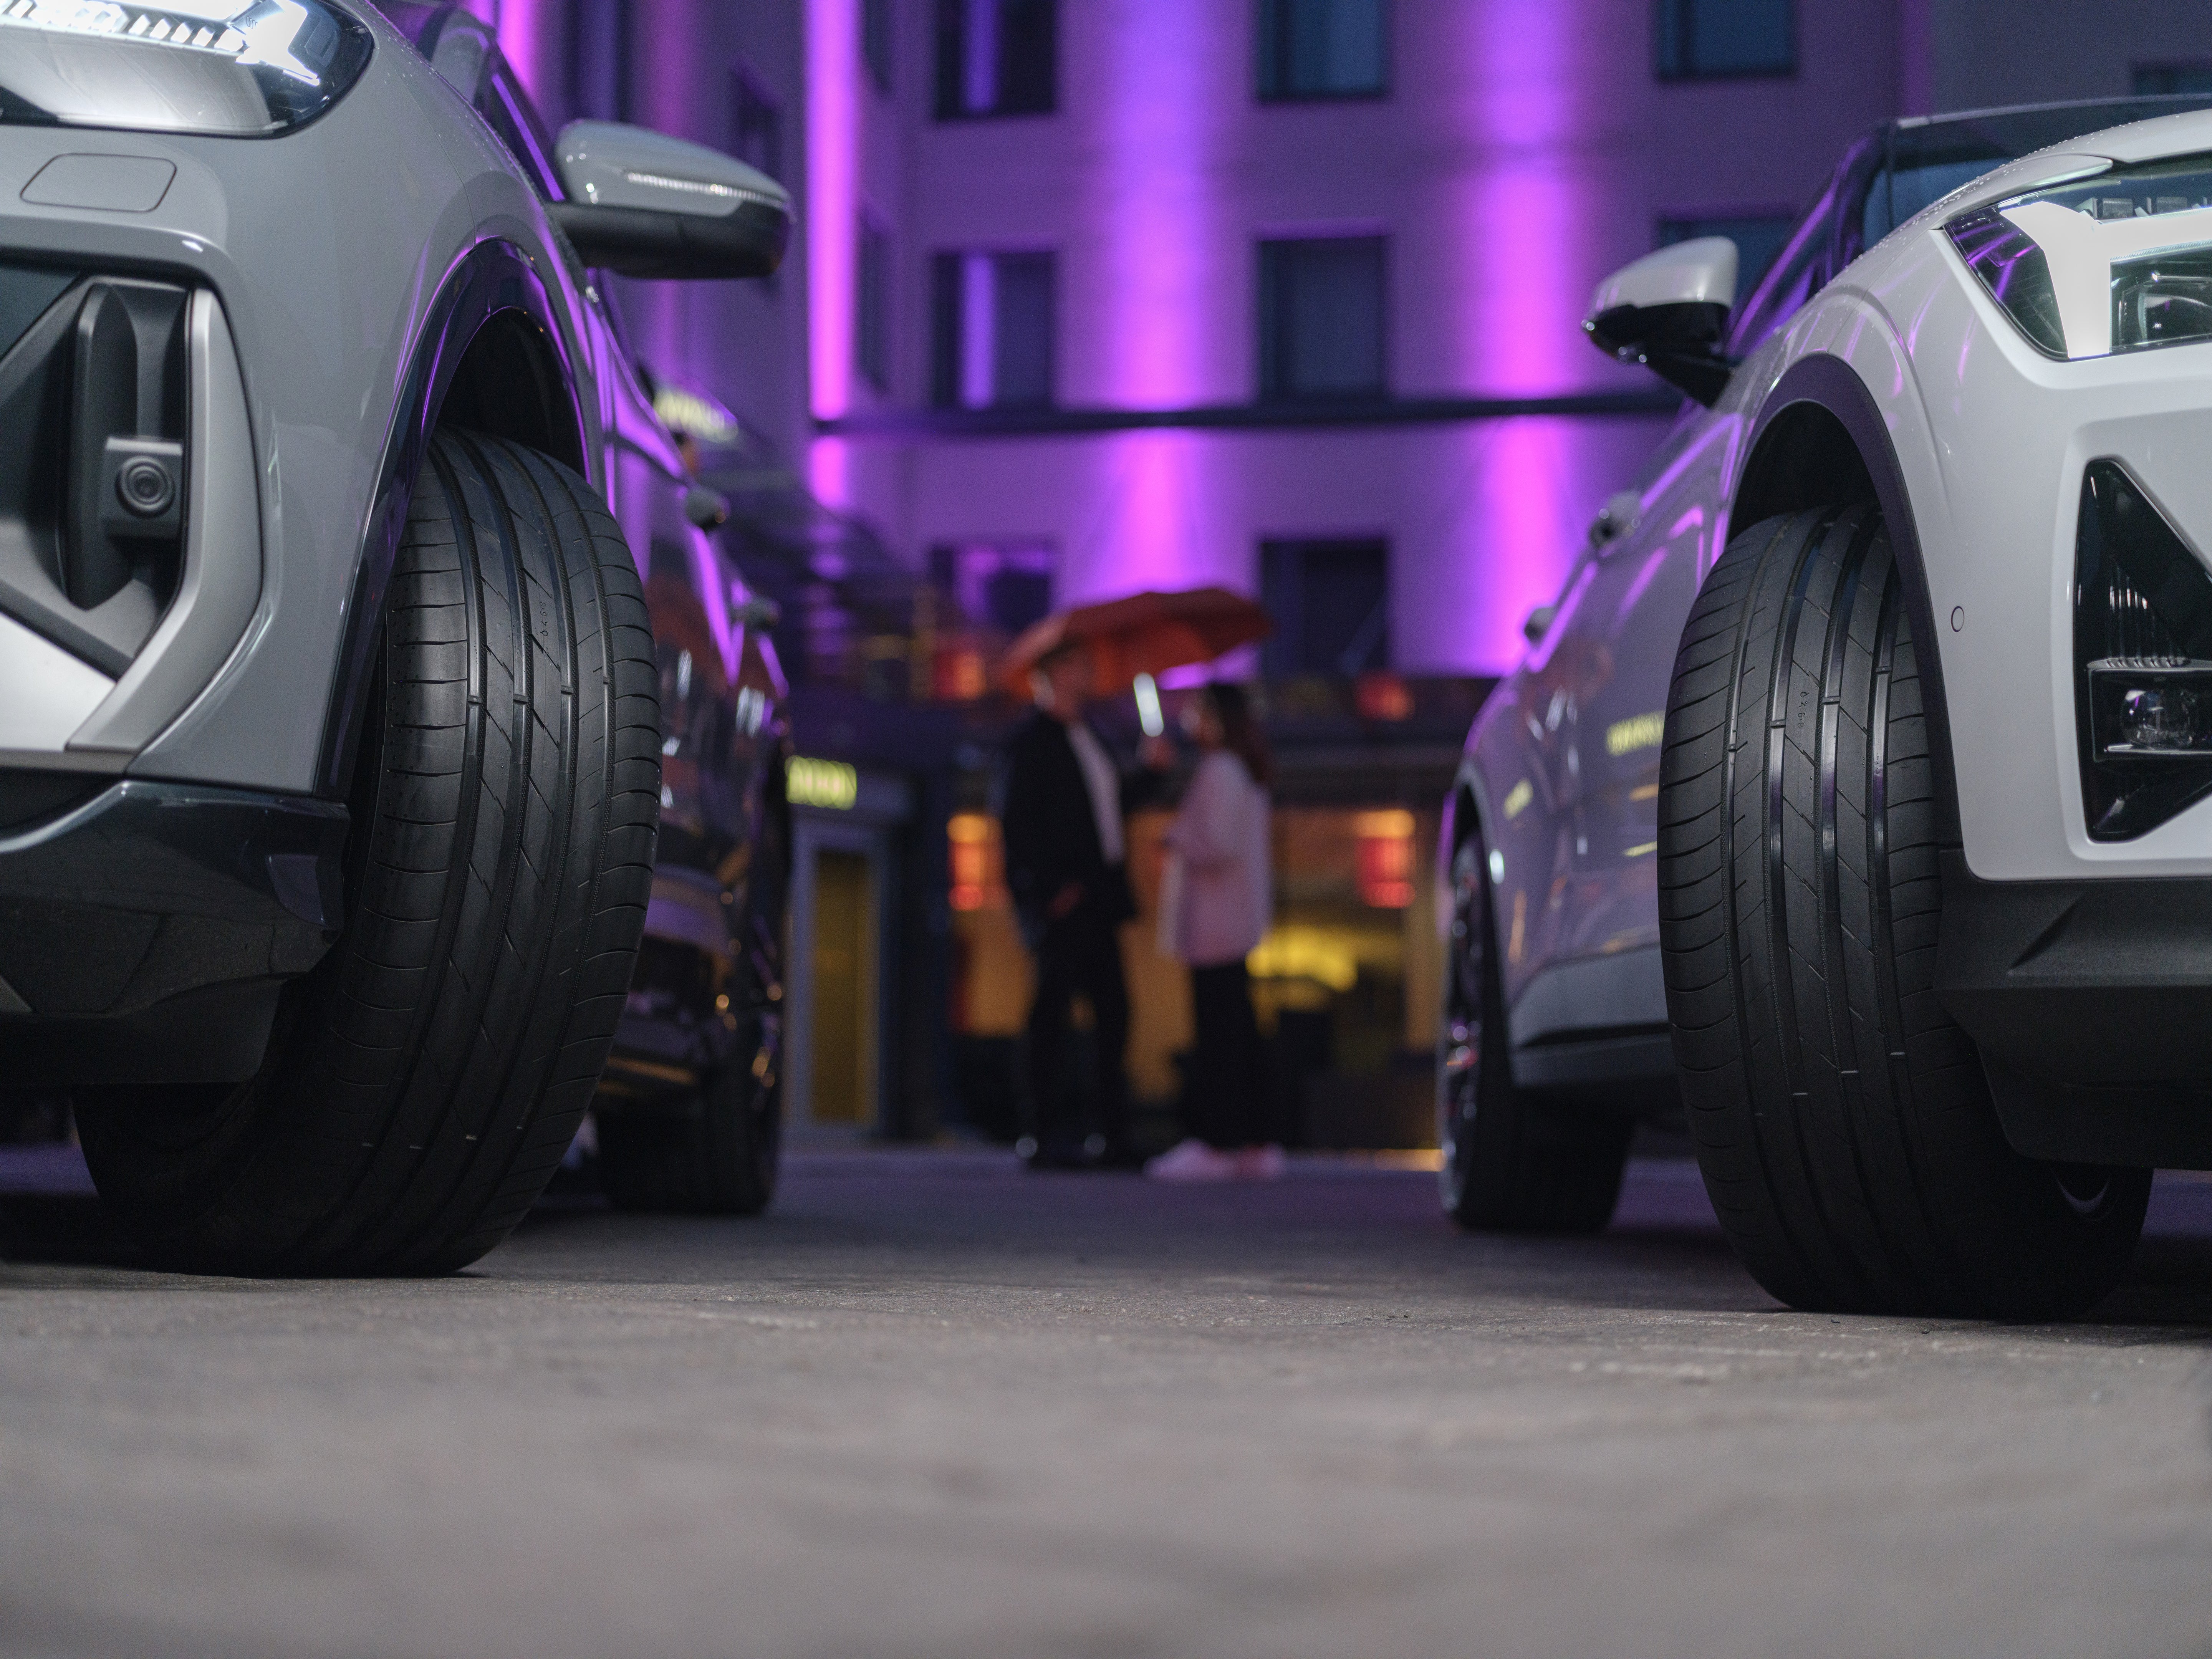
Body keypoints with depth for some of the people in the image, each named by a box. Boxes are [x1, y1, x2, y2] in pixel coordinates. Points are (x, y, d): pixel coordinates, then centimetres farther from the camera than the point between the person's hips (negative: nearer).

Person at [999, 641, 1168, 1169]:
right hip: (1061, 903, -9)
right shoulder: (1032, 741, -7)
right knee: (1053, 1007, -6)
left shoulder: (1086, 736, 20)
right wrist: (1051, 888, -19)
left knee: (1112, 1011, 8)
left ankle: (1115, 1138, 12)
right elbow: (1018, 822, -14)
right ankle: (1048, 1135, -3)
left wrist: (1150, 770, 10)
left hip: (1096, 898, 9)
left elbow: (1113, 803, 24)